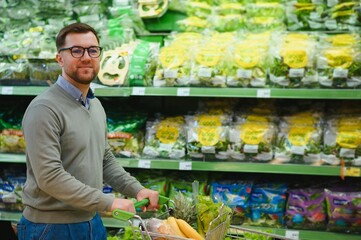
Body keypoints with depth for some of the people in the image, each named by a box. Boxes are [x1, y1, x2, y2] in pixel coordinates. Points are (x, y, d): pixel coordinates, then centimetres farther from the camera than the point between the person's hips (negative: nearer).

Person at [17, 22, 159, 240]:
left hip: (92, 222, 8)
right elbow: (49, 176, -24)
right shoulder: (44, 109, -18)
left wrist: (137, 190, 2)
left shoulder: (96, 105, 10)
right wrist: (109, 202, -22)